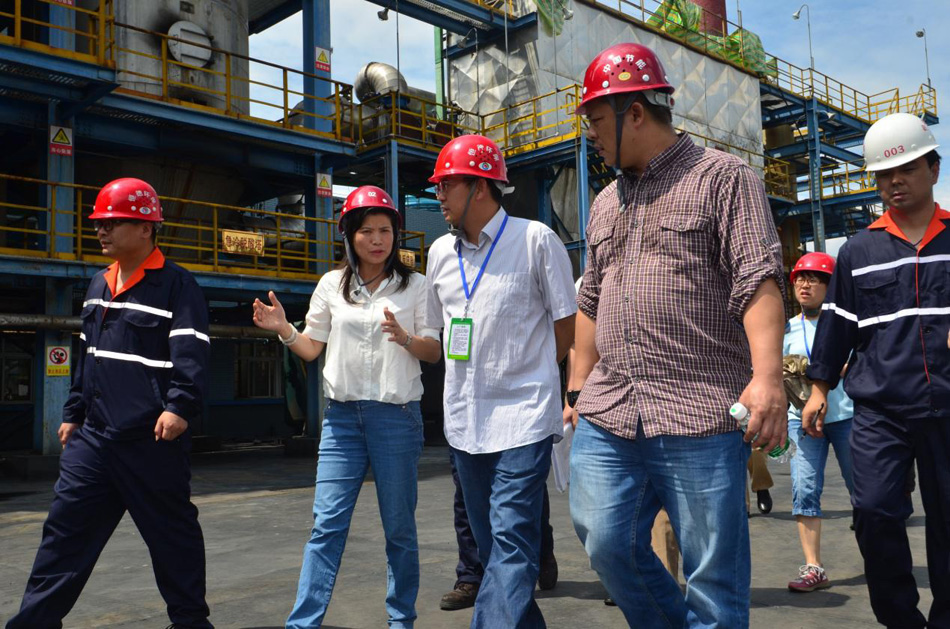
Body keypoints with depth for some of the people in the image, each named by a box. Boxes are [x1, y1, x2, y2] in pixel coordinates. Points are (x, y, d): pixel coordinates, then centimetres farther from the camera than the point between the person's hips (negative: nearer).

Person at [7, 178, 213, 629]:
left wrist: (179, 406, -31)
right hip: (94, 435, 7)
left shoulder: (176, 285, -9)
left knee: (172, 532, 5)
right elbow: (87, 355, 22)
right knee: (65, 528, 8)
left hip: (152, 440, -7)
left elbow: (190, 355, -18)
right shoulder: (99, 285, 16)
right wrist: (73, 413, 21)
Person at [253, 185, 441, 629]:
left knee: (399, 527, 7)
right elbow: (311, 348, 12)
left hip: (396, 414, -1)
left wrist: (404, 337, -18)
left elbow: (434, 352, 1)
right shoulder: (331, 285, 7)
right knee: (327, 523, -2)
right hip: (342, 414, 1)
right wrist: (283, 329, -7)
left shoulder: (413, 285, 3)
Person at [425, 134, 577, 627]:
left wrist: (526, 372, 7)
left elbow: (567, 325, 0)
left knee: (511, 543, -10)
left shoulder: (536, 240, -6)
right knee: (490, 543, 15)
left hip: (522, 417, -6)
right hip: (464, 420, 6)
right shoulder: (440, 252, 9)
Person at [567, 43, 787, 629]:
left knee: (714, 572, 3)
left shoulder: (723, 178, 0)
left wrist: (767, 374, -24)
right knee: (606, 543, 6)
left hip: (700, 417, -6)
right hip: (607, 416, 6)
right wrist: (579, 388, 19)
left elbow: (758, 280, -12)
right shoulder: (606, 203, 19)